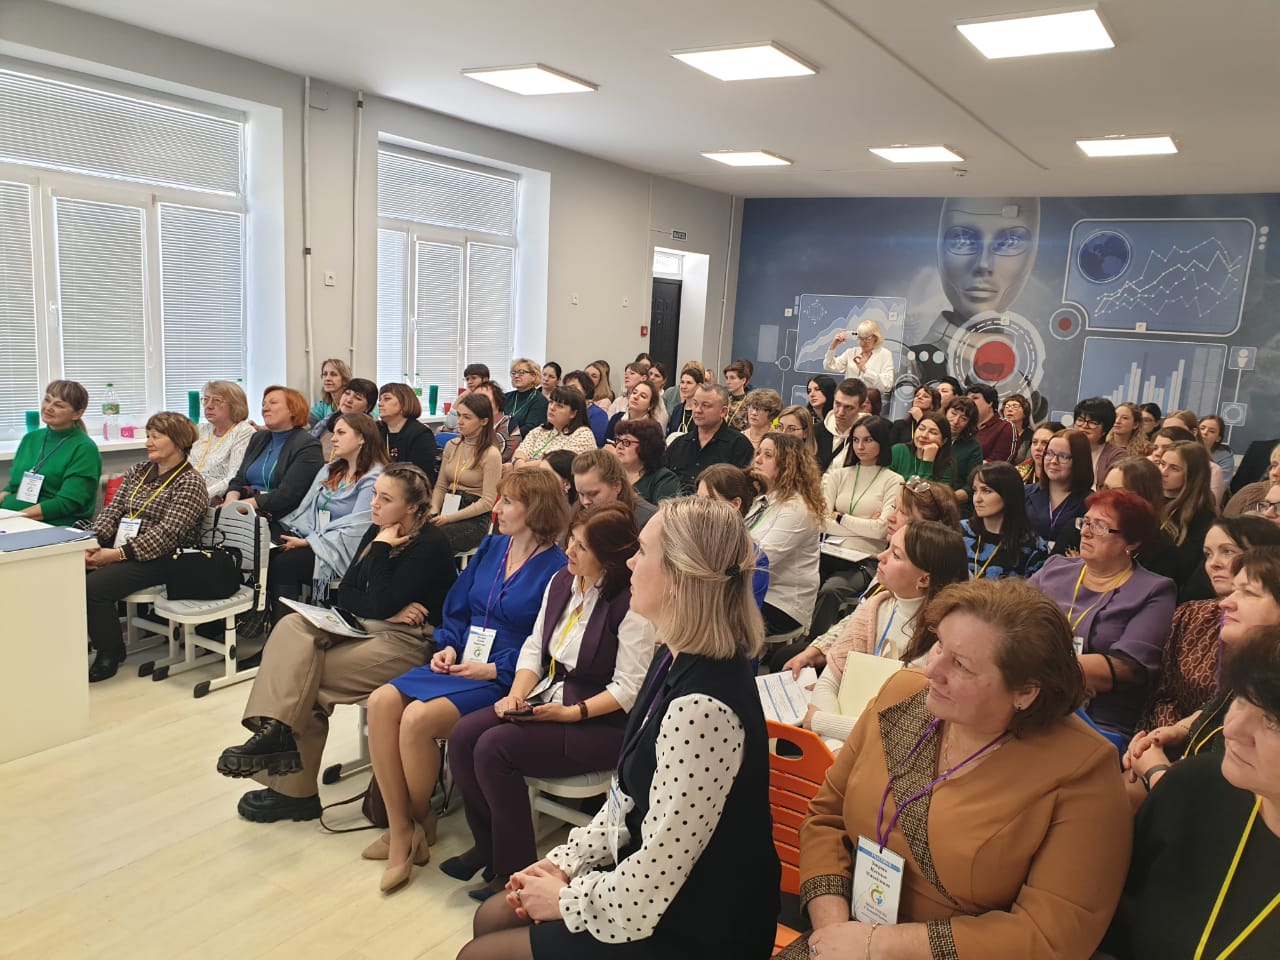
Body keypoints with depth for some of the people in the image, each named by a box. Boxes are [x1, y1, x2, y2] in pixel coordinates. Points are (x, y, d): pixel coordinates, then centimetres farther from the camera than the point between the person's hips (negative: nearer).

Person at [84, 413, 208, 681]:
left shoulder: (190, 482, -10)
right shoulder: (137, 471, 15)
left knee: (93, 587, -26)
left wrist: (118, 554, -24)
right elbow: (111, 511, 10)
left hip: (160, 559, -7)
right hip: (120, 549, 7)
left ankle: (110, 653, -6)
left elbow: (167, 533, -19)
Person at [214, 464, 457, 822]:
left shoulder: (429, 546, -13)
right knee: (293, 627, -15)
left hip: (408, 641, -8)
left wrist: (381, 550, -13)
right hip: (367, 629, 8)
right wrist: (390, 611, -12)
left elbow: (382, 606, -19)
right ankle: (276, 731, -20)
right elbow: (344, 593, 5)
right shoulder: (376, 531, 10)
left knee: (302, 677, -17)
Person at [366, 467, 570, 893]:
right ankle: (400, 831, -11)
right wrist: (448, 647, 1)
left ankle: (419, 822, 0)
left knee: (418, 718, -28)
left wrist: (493, 670, -16)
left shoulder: (556, 568, -9)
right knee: (382, 701, -18)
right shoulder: (491, 547, 13)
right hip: (459, 663, 7)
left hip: (505, 679, -7)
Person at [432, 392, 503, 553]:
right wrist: (434, 511, -6)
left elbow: (487, 502, -11)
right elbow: (440, 486, 15)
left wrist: (449, 518, -15)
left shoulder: (491, 454, -9)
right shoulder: (451, 446, 11)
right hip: (447, 510, 5)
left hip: (475, 519, -5)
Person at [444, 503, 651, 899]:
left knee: (494, 748, -22)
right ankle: (487, 845, 11)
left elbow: (629, 688, -19)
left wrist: (571, 713, -22)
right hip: (547, 700, 8)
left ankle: (515, 870, -3)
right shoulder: (560, 582, 5)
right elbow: (534, 647, 11)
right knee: (463, 736, -10)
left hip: (601, 723, -8)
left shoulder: (631, 603, -19)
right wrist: (517, 694, -5)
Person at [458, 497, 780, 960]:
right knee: (490, 918, 17)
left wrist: (564, 898, -12)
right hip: (643, 879, 8)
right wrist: (565, 861, 4)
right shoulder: (674, 661, -2)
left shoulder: (701, 708, -32)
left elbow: (650, 887, -27)